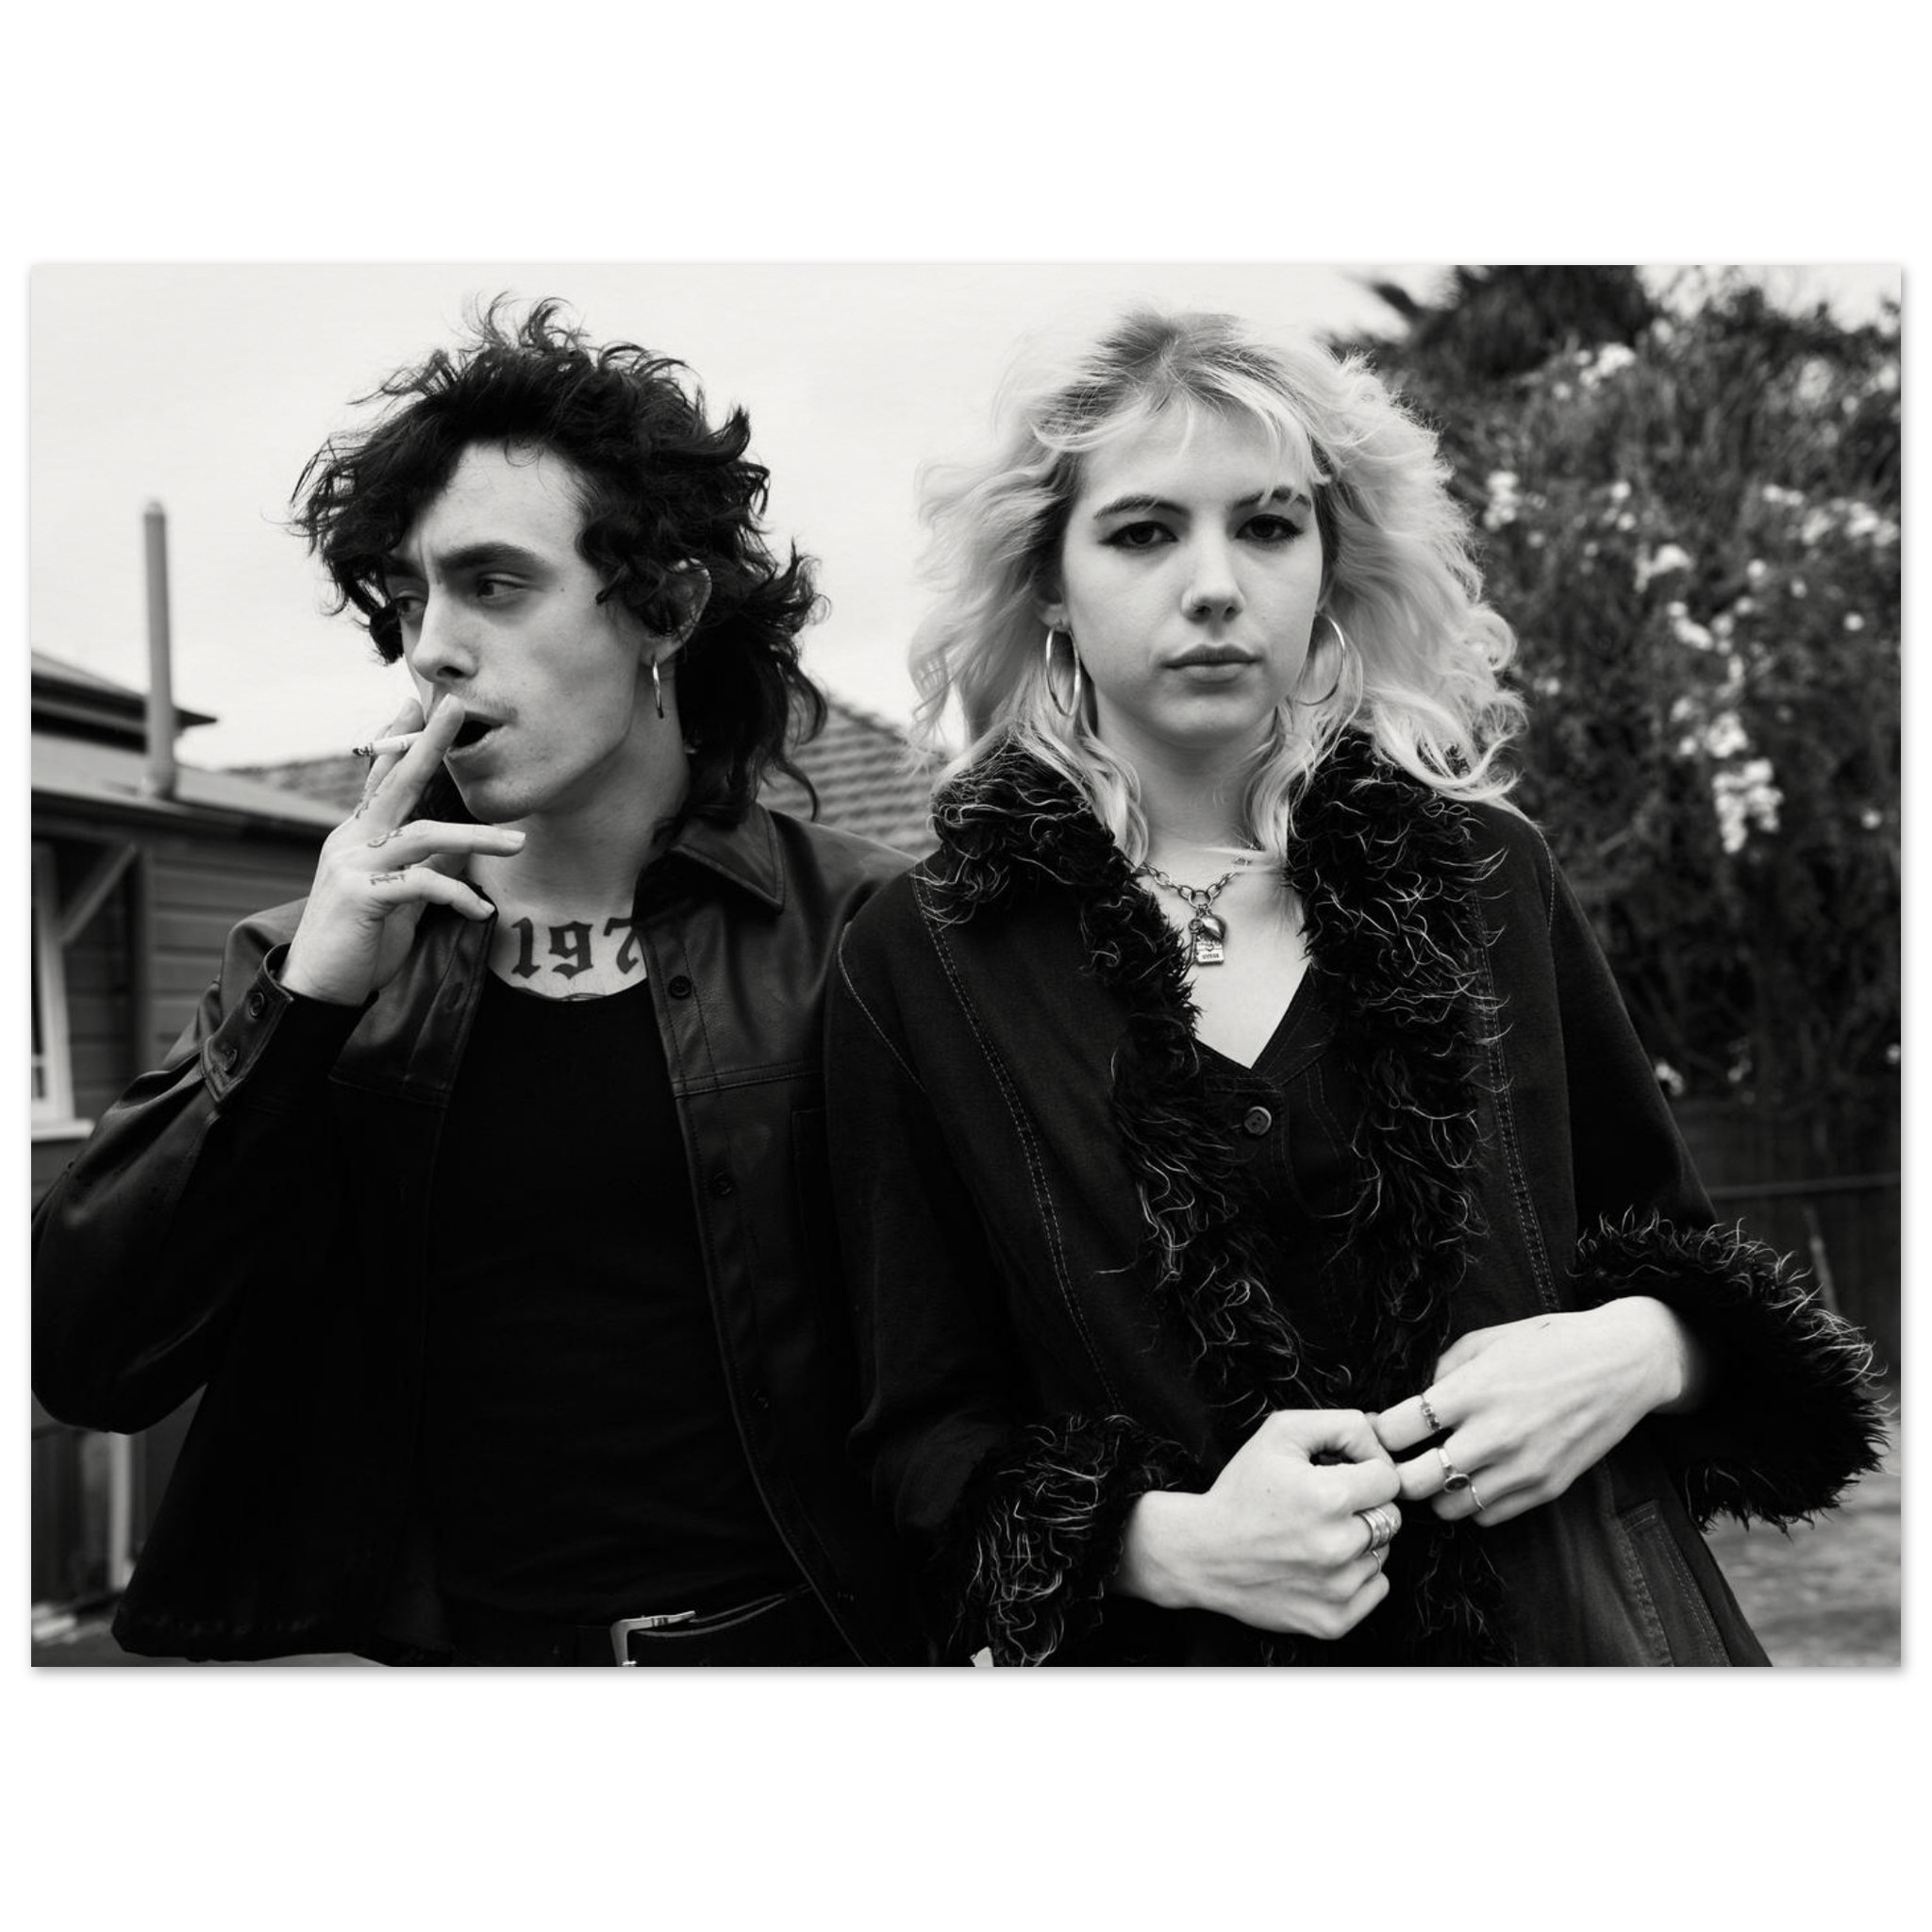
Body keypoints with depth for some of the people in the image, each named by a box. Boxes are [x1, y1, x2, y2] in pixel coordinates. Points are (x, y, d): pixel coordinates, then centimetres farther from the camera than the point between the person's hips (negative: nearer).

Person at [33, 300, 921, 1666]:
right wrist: (302, 1008, -15)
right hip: (410, 1640, 3)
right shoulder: (310, 965, 2)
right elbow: (88, 1364, -6)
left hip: (785, 1636, -2)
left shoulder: (852, 934, -8)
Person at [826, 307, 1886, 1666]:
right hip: (1181, 1644, -1)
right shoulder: (916, 965, -7)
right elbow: (923, 1432, -4)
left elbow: (1679, 1252, 8)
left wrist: (1637, 1351, -13)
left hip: (1582, 1621, 2)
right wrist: (1170, 1538, -21)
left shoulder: (1486, 875, -3)